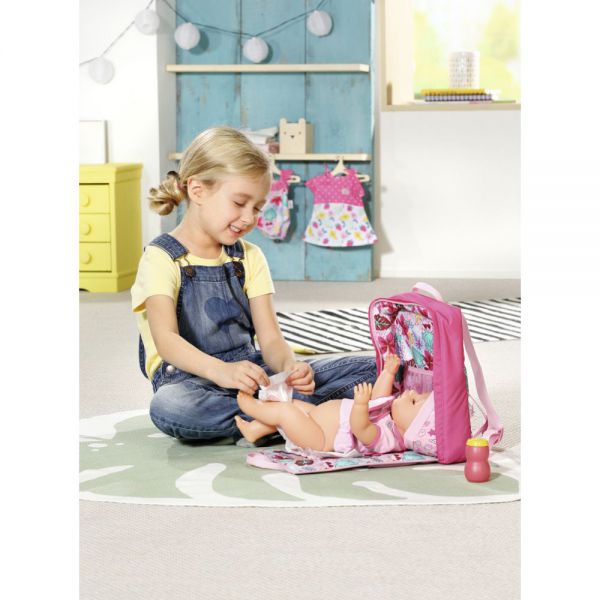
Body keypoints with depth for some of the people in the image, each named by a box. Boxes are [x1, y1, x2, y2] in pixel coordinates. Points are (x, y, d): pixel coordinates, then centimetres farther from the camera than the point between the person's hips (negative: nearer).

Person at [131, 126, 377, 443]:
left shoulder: (249, 258, 13)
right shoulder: (161, 258, -5)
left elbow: (270, 339, 3)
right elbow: (166, 339, -21)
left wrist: (289, 367, -22)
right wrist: (221, 371, -40)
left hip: (251, 372, 5)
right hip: (189, 378, -5)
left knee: (368, 368, -9)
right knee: (168, 407, -43)